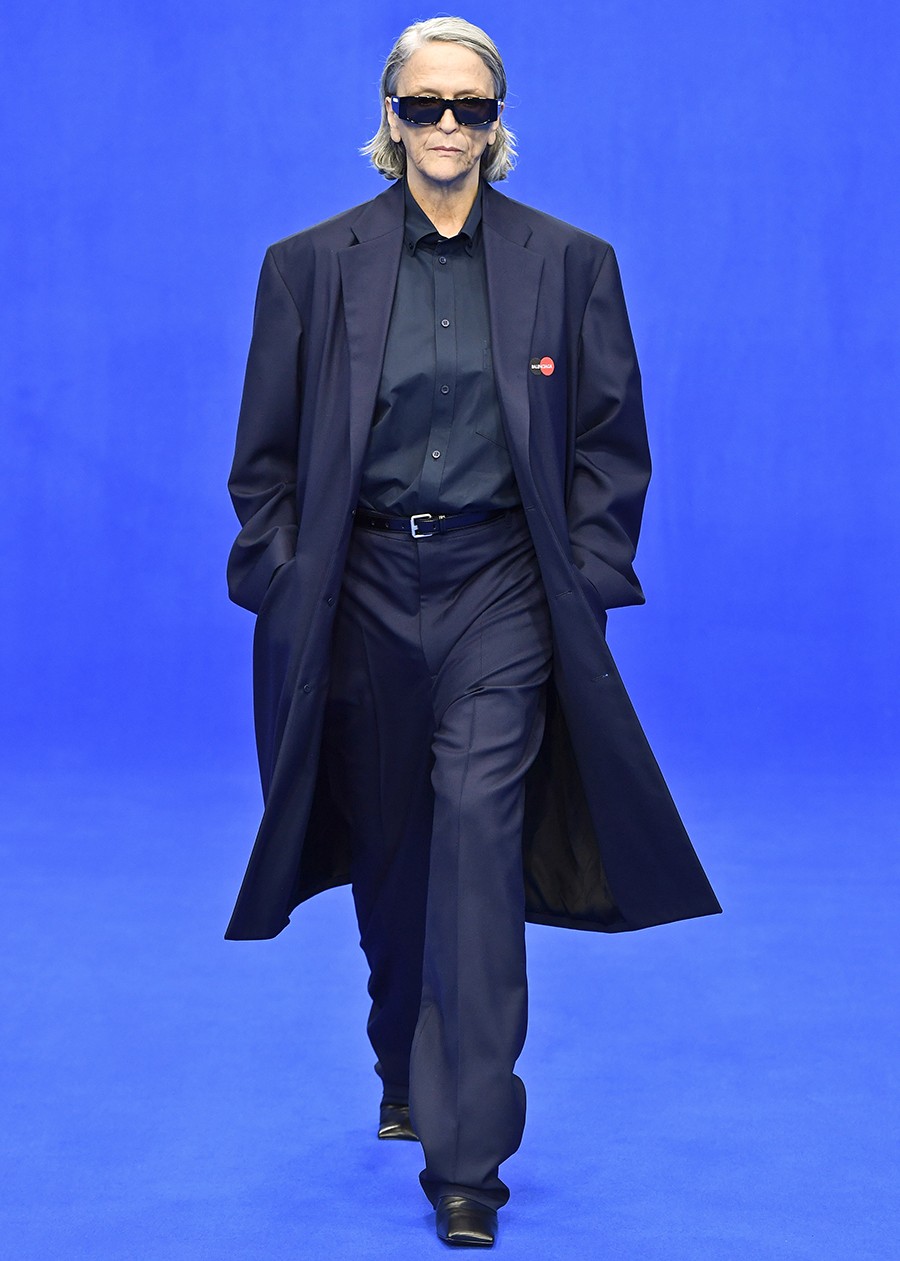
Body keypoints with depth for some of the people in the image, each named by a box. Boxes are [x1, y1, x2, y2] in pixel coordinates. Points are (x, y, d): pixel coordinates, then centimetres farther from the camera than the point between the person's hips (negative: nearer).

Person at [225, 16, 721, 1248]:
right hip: (362, 589, 2)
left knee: (479, 836, -13)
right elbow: (268, 456, 6)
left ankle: (466, 1156, -8)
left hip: (499, 592, -2)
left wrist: (585, 580, -3)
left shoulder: (570, 263, 3)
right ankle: (408, 1072, 39)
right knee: (389, 852, 13)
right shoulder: (310, 266, 3)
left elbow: (611, 440, 6)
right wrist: (284, 589, -2)